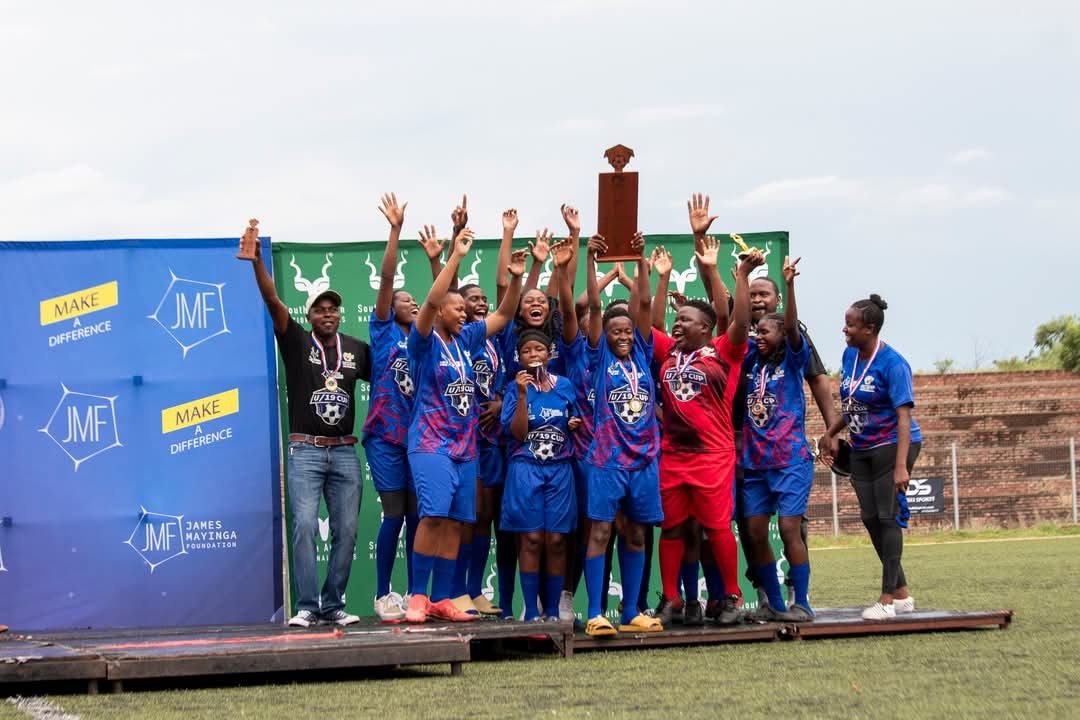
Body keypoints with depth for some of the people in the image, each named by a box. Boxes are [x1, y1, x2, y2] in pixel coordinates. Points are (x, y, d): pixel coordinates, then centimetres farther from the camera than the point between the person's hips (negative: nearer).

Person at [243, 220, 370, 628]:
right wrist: (256, 260, -26)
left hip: (345, 452, 3)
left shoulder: (357, 350, 10)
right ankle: (306, 607, -9)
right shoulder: (297, 343, 1)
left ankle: (333, 605, 9)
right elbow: (273, 302, -13)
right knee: (304, 527, -12)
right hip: (306, 451, -3)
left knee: (346, 531, 1)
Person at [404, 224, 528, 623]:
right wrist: (455, 257, -25)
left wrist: (516, 278, 1)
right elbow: (431, 301, -21)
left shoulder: (466, 339, 12)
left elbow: (504, 314, 17)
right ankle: (417, 596, -12)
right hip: (431, 443, -7)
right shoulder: (425, 342, -5)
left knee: (454, 523, 5)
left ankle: (441, 599, 9)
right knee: (433, 516, -18)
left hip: (464, 446, 7)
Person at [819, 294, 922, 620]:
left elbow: (903, 415, -23)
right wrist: (831, 434, 18)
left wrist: (901, 466, -29)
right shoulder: (850, 355, 4)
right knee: (870, 519, 8)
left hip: (892, 446, -8)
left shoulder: (892, 364, -19)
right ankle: (902, 594, 18)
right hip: (862, 449, 8)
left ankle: (888, 599, -4)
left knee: (887, 517, -7)